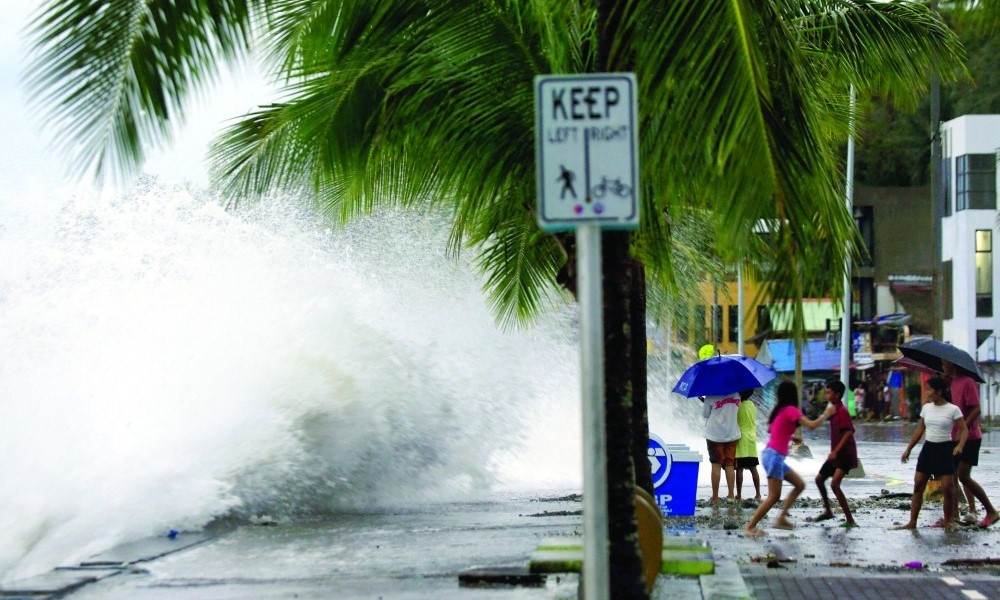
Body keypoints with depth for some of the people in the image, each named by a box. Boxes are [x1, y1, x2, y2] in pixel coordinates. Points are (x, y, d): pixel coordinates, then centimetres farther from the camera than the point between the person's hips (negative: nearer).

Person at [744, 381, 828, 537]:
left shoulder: (779, 409, 13)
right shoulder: (791, 410, -13)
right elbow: (812, 425, -21)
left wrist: (791, 437, 18)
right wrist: (826, 414, -6)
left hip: (774, 455, 9)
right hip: (774, 456, -9)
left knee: (799, 485, 13)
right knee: (774, 496, -9)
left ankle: (781, 518, 9)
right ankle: (750, 528, -9)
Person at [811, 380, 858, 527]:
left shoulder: (842, 411, -16)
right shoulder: (833, 410, 13)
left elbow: (849, 432, -25)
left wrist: (835, 451, -27)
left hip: (844, 454, -10)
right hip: (836, 454, 10)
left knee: (834, 484, -21)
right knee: (819, 479, 17)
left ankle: (850, 519, -21)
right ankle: (827, 511, 32)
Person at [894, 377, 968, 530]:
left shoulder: (953, 409, -9)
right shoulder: (926, 408, 6)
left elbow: (964, 430, -9)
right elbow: (919, 429, 15)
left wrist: (960, 445, -28)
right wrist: (908, 449, 14)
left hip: (944, 449, -5)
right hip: (928, 448, 5)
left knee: (947, 487, -6)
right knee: (918, 485, 0)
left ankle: (947, 521, 10)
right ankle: (912, 522, 1)